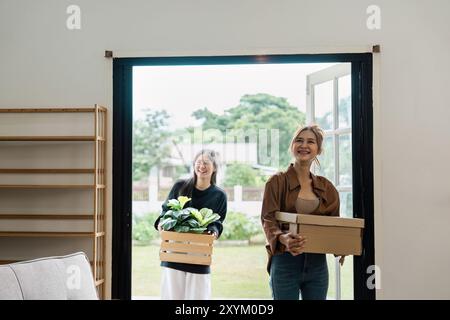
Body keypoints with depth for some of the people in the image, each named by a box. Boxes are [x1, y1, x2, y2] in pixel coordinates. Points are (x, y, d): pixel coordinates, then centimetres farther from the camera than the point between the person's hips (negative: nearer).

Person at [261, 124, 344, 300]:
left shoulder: (326, 187, 9)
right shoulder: (277, 182, -2)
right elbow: (268, 220, -11)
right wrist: (282, 238, -31)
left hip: (317, 264, 4)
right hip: (286, 263, -4)